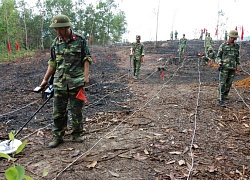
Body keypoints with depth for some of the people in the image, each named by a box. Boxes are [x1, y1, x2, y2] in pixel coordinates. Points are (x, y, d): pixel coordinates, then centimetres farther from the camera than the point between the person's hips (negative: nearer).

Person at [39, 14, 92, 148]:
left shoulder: (80, 40, -2)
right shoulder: (55, 43, 7)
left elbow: (86, 59, 0)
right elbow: (52, 63, 14)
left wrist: (86, 75, -10)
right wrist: (45, 79, 14)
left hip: (76, 82, -2)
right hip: (59, 82, 3)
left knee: (76, 110, 8)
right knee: (58, 111, 5)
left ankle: (76, 134, 24)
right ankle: (57, 137, 17)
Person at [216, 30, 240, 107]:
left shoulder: (237, 46, 10)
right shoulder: (223, 45, -2)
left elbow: (237, 57, 19)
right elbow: (218, 56, 2)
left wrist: (237, 65, 12)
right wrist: (219, 63, -14)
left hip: (232, 68, 4)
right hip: (224, 67, -4)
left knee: (229, 83, 10)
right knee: (222, 84, -8)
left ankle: (225, 95, 31)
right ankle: (221, 100, -9)